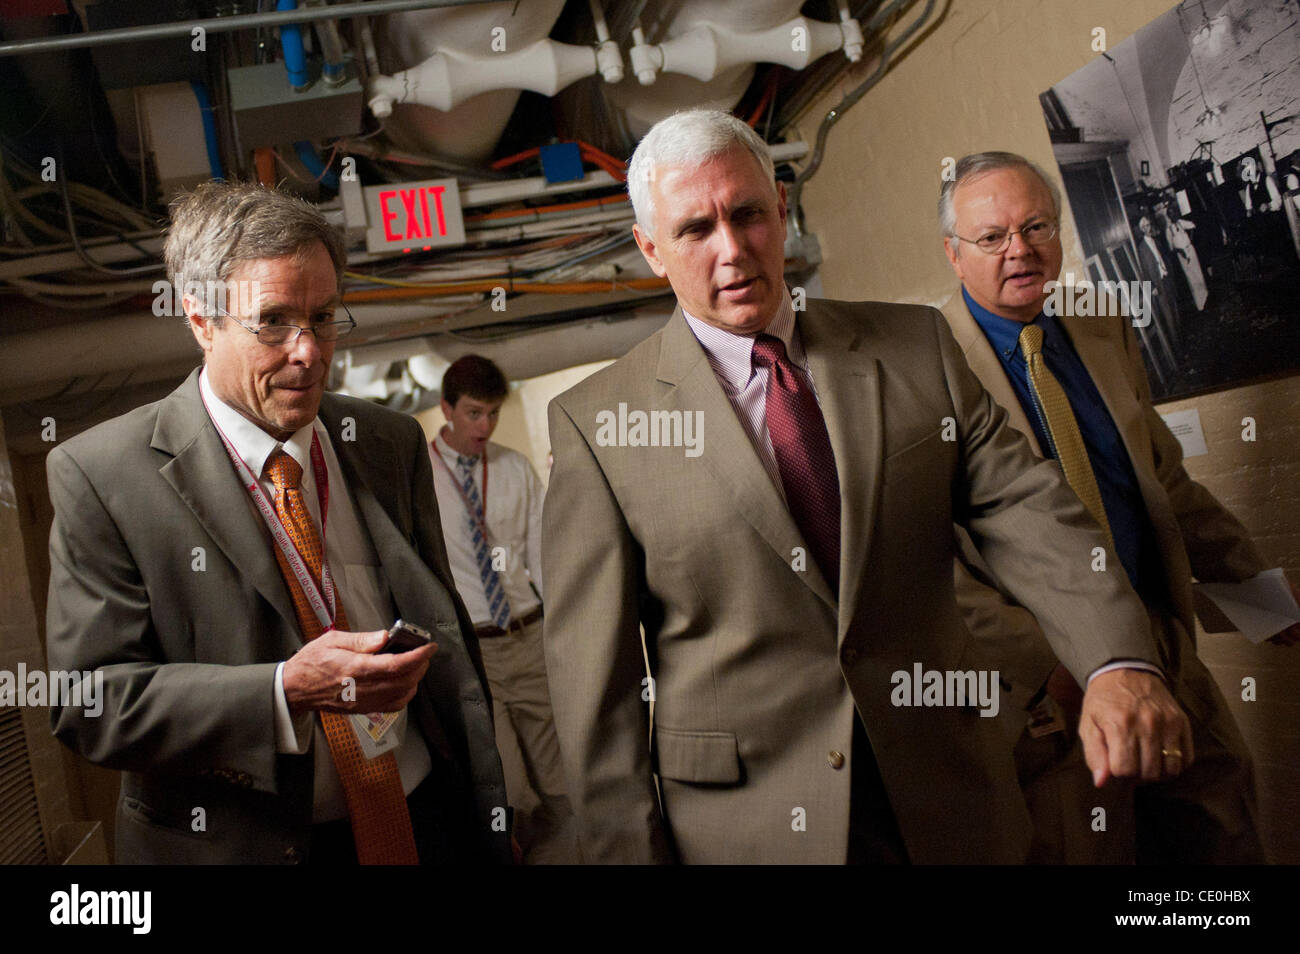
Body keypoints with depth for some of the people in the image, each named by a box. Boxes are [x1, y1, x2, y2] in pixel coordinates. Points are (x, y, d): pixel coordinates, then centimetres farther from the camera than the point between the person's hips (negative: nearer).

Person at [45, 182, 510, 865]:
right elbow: (88, 700, -14)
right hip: (239, 842, -3)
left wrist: (486, 804, 5)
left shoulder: (392, 443, 0)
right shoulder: (98, 475, -12)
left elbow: (444, 626, 5)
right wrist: (286, 691, -26)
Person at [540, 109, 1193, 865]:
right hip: (739, 826, -2)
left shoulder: (919, 347, 3)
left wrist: (1119, 662, -21)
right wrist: (630, 850, -8)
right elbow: (594, 671, -7)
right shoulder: (594, 422, -6)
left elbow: (1024, 507, -4)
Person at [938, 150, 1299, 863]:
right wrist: (1044, 665, -23)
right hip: (1044, 696, -6)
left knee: (1222, 834, 16)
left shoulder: (1106, 333, 7)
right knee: (1081, 845, 7)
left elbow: (1164, 478, 17)